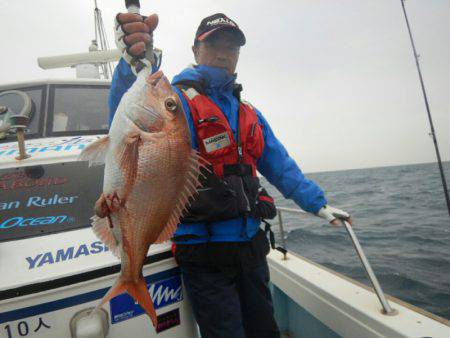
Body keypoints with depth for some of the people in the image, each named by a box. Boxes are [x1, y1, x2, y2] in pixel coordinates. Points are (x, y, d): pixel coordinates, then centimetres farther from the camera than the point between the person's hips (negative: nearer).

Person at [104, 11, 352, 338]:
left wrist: (318, 203, 16)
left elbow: (281, 165, 17)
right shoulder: (176, 101, -9)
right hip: (204, 255, -6)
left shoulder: (250, 114, 11)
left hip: (251, 246, 7)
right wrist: (136, 66, -49)